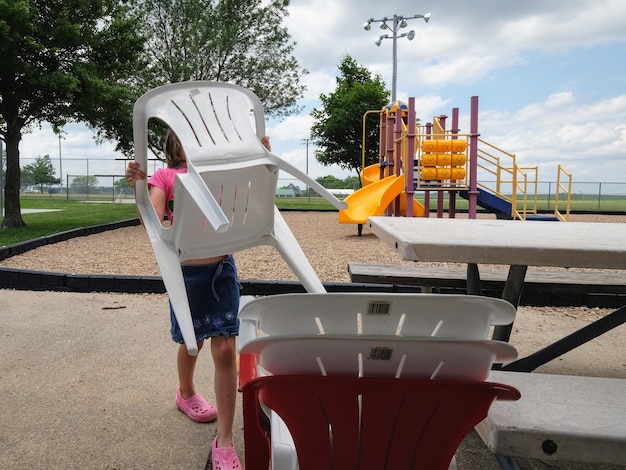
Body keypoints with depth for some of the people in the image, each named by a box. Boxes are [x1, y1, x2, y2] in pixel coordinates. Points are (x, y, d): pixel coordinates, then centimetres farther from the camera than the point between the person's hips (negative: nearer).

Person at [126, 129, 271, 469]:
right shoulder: (165, 176, 1)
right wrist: (138, 188, -28)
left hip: (222, 267, 2)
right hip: (187, 271, -1)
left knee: (225, 349, -4)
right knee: (192, 342, 17)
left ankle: (224, 440, 6)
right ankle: (186, 394, 50)